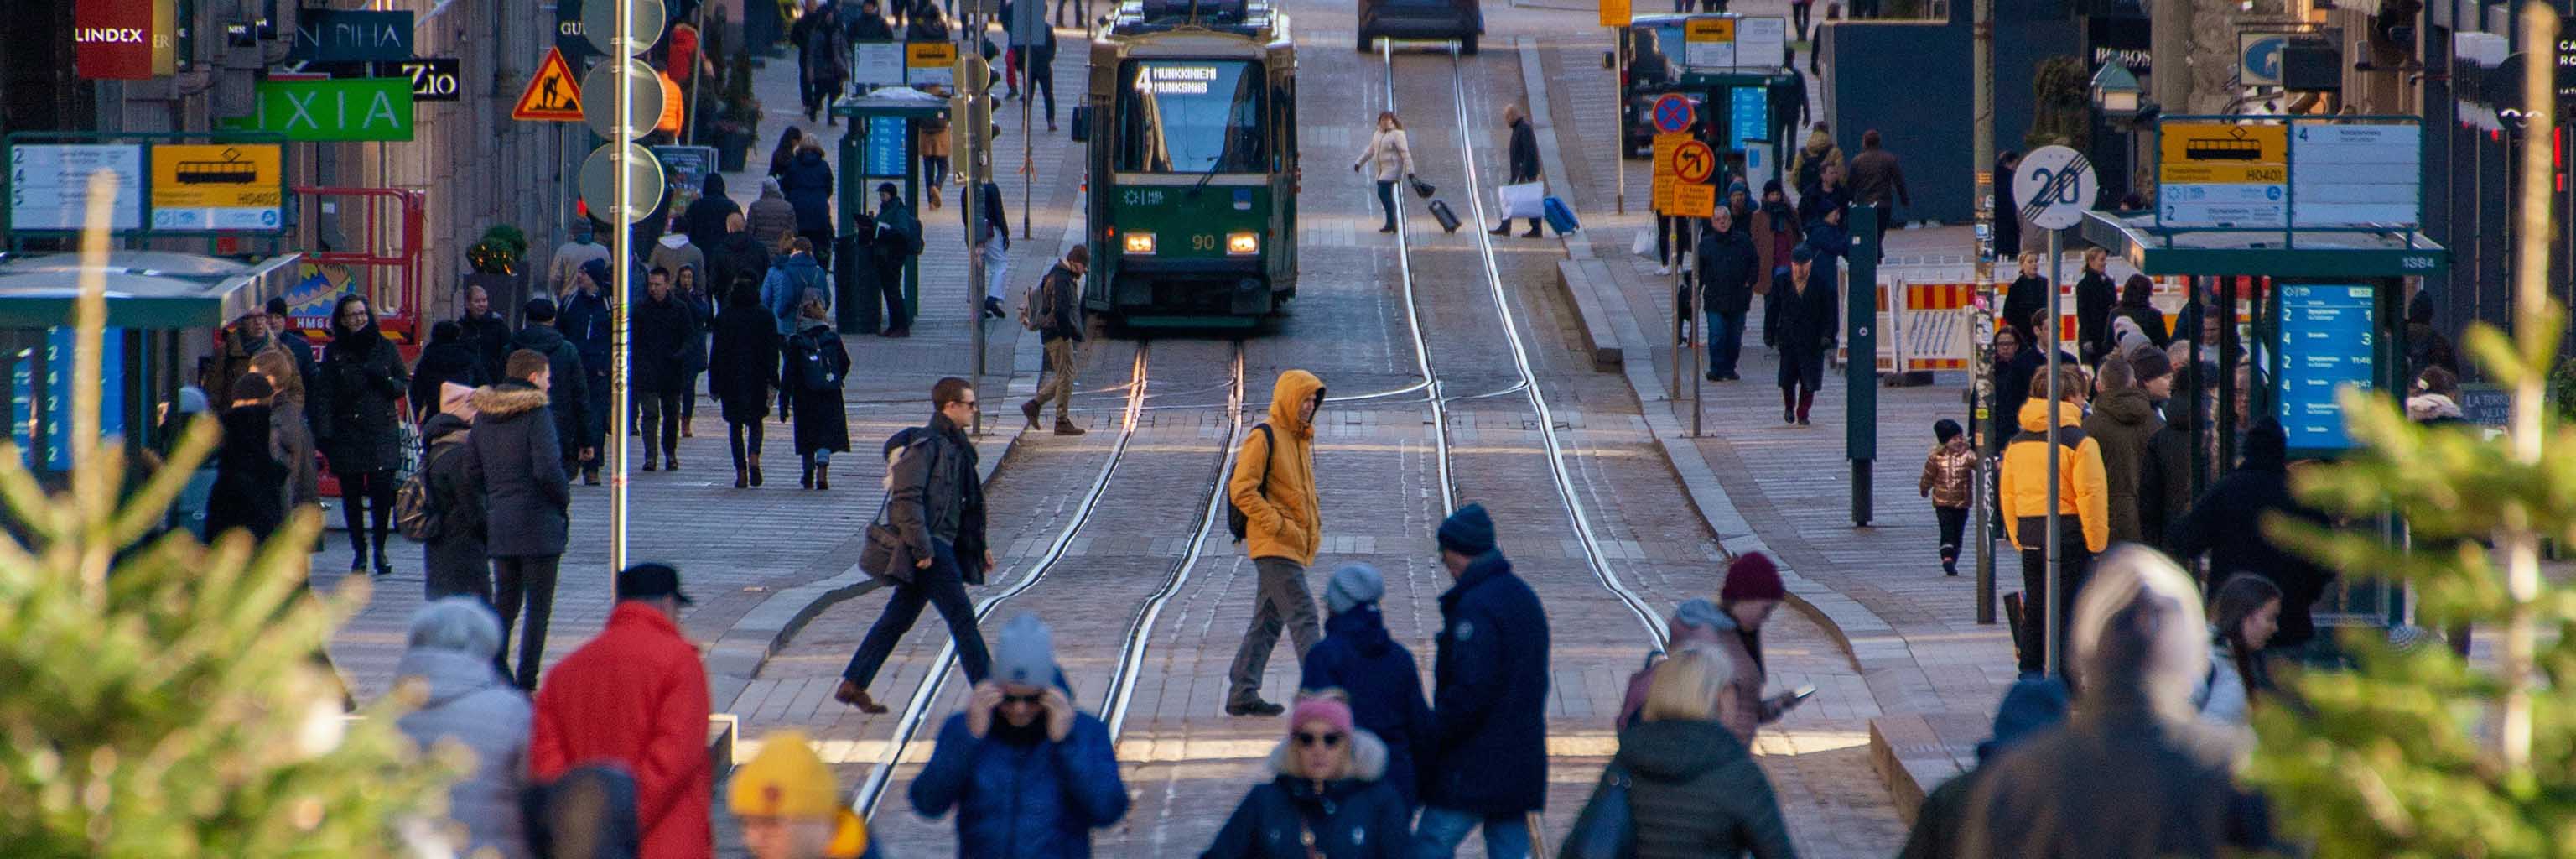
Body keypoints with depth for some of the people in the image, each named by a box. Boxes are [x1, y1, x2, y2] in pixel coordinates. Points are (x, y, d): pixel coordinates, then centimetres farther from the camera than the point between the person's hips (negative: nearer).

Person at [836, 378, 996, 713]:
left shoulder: (955, 447, 18)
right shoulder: (926, 445, -13)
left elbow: (964, 505, 26)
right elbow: (906, 497, -19)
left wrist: (978, 548, 24)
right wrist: (921, 547, -23)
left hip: (942, 546, 10)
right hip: (929, 548, -10)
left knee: (897, 619, 12)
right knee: (961, 616, -7)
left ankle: (852, 685, 16)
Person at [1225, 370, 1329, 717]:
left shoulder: (1301, 441, 18)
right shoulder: (1264, 438, -10)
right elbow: (1242, 490, -16)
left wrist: (1313, 526, 14)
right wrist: (1280, 526, -19)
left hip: (1294, 546, 9)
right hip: (1274, 545, -9)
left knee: (1268, 621, 10)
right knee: (1302, 616, -14)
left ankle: (1242, 693, 14)